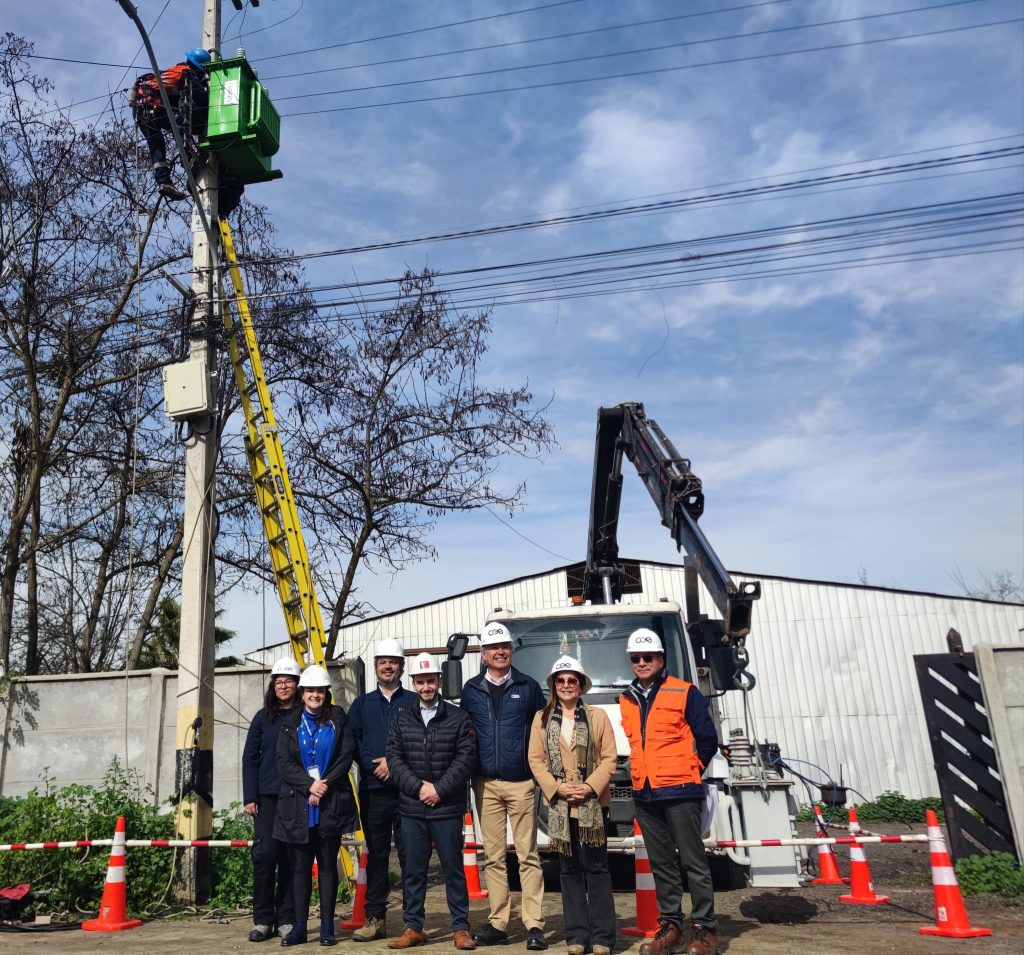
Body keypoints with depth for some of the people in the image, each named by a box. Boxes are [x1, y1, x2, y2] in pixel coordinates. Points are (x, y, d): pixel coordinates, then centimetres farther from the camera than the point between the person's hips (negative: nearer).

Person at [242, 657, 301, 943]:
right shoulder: (263, 718, 7)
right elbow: (249, 757, 7)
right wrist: (249, 797, 0)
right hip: (267, 798, 0)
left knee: (290, 858, 4)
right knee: (264, 854, -5)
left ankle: (286, 919, 15)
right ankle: (262, 919, 9)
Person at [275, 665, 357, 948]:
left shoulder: (339, 720, 6)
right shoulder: (289, 724, 9)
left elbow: (346, 756, -2)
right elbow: (284, 762, 0)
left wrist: (325, 785, -13)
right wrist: (309, 785, -13)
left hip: (331, 803, -1)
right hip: (297, 804, 1)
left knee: (328, 864, 4)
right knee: (299, 866, 3)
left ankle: (327, 926, 10)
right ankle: (299, 926, 10)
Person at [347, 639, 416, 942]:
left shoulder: (414, 701, 3)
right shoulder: (362, 704, 12)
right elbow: (352, 742, 4)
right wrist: (374, 765, -10)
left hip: (406, 789, -3)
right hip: (372, 791, 3)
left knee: (409, 855, 1)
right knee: (376, 855, 9)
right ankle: (375, 919, 17)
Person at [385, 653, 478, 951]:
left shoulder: (458, 718, 0)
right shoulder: (401, 719, 7)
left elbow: (466, 758, -5)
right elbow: (394, 758, 1)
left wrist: (439, 789, -12)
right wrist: (418, 787, -11)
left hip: (448, 809, -2)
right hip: (411, 809, 2)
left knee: (453, 869, 6)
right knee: (413, 870, 11)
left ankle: (461, 927, 17)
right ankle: (413, 927, 23)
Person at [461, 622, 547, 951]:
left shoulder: (529, 687, 3)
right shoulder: (471, 690, 7)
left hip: (521, 783, -2)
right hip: (486, 784, 2)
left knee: (528, 856, -1)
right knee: (494, 857, 6)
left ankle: (534, 926, 3)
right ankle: (498, 924, 13)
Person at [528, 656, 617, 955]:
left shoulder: (597, 716, 3)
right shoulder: (542, 718, 7)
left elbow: (610, 757, -1)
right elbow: (535, 760, 3)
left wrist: (590, 786, -14)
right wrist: (557, 787, -10)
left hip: (593, 803, -1)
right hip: (559, 805, 2)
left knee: (596, 868, 1)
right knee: (569, 870, 7)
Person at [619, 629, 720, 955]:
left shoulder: (684, 693, -6)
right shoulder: (627, 700, 11)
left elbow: (707, 740, -3)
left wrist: (688, 773, 2)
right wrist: (642, 773, 12)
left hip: (680, 792, -5)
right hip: (644, 794, 6)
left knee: (694, 862, -1)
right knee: (661, 864, 12)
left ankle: (705, 929, 8)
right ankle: (670, 926, 21)